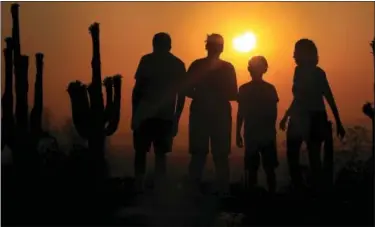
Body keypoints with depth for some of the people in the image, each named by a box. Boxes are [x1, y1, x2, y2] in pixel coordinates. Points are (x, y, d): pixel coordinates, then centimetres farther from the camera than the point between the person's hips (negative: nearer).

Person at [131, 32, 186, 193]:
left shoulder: (147, 60, -1)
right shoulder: (178, 65, 9)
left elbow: (137, 89, -5)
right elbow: (181, 95, 8)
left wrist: (134, 114, -1)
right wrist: (176, 118, 13)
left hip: (144, 114, -2)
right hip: (166, 117, 3)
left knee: (140, 152, 6)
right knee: (160, 154, 7)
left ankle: (139, 189, 0)